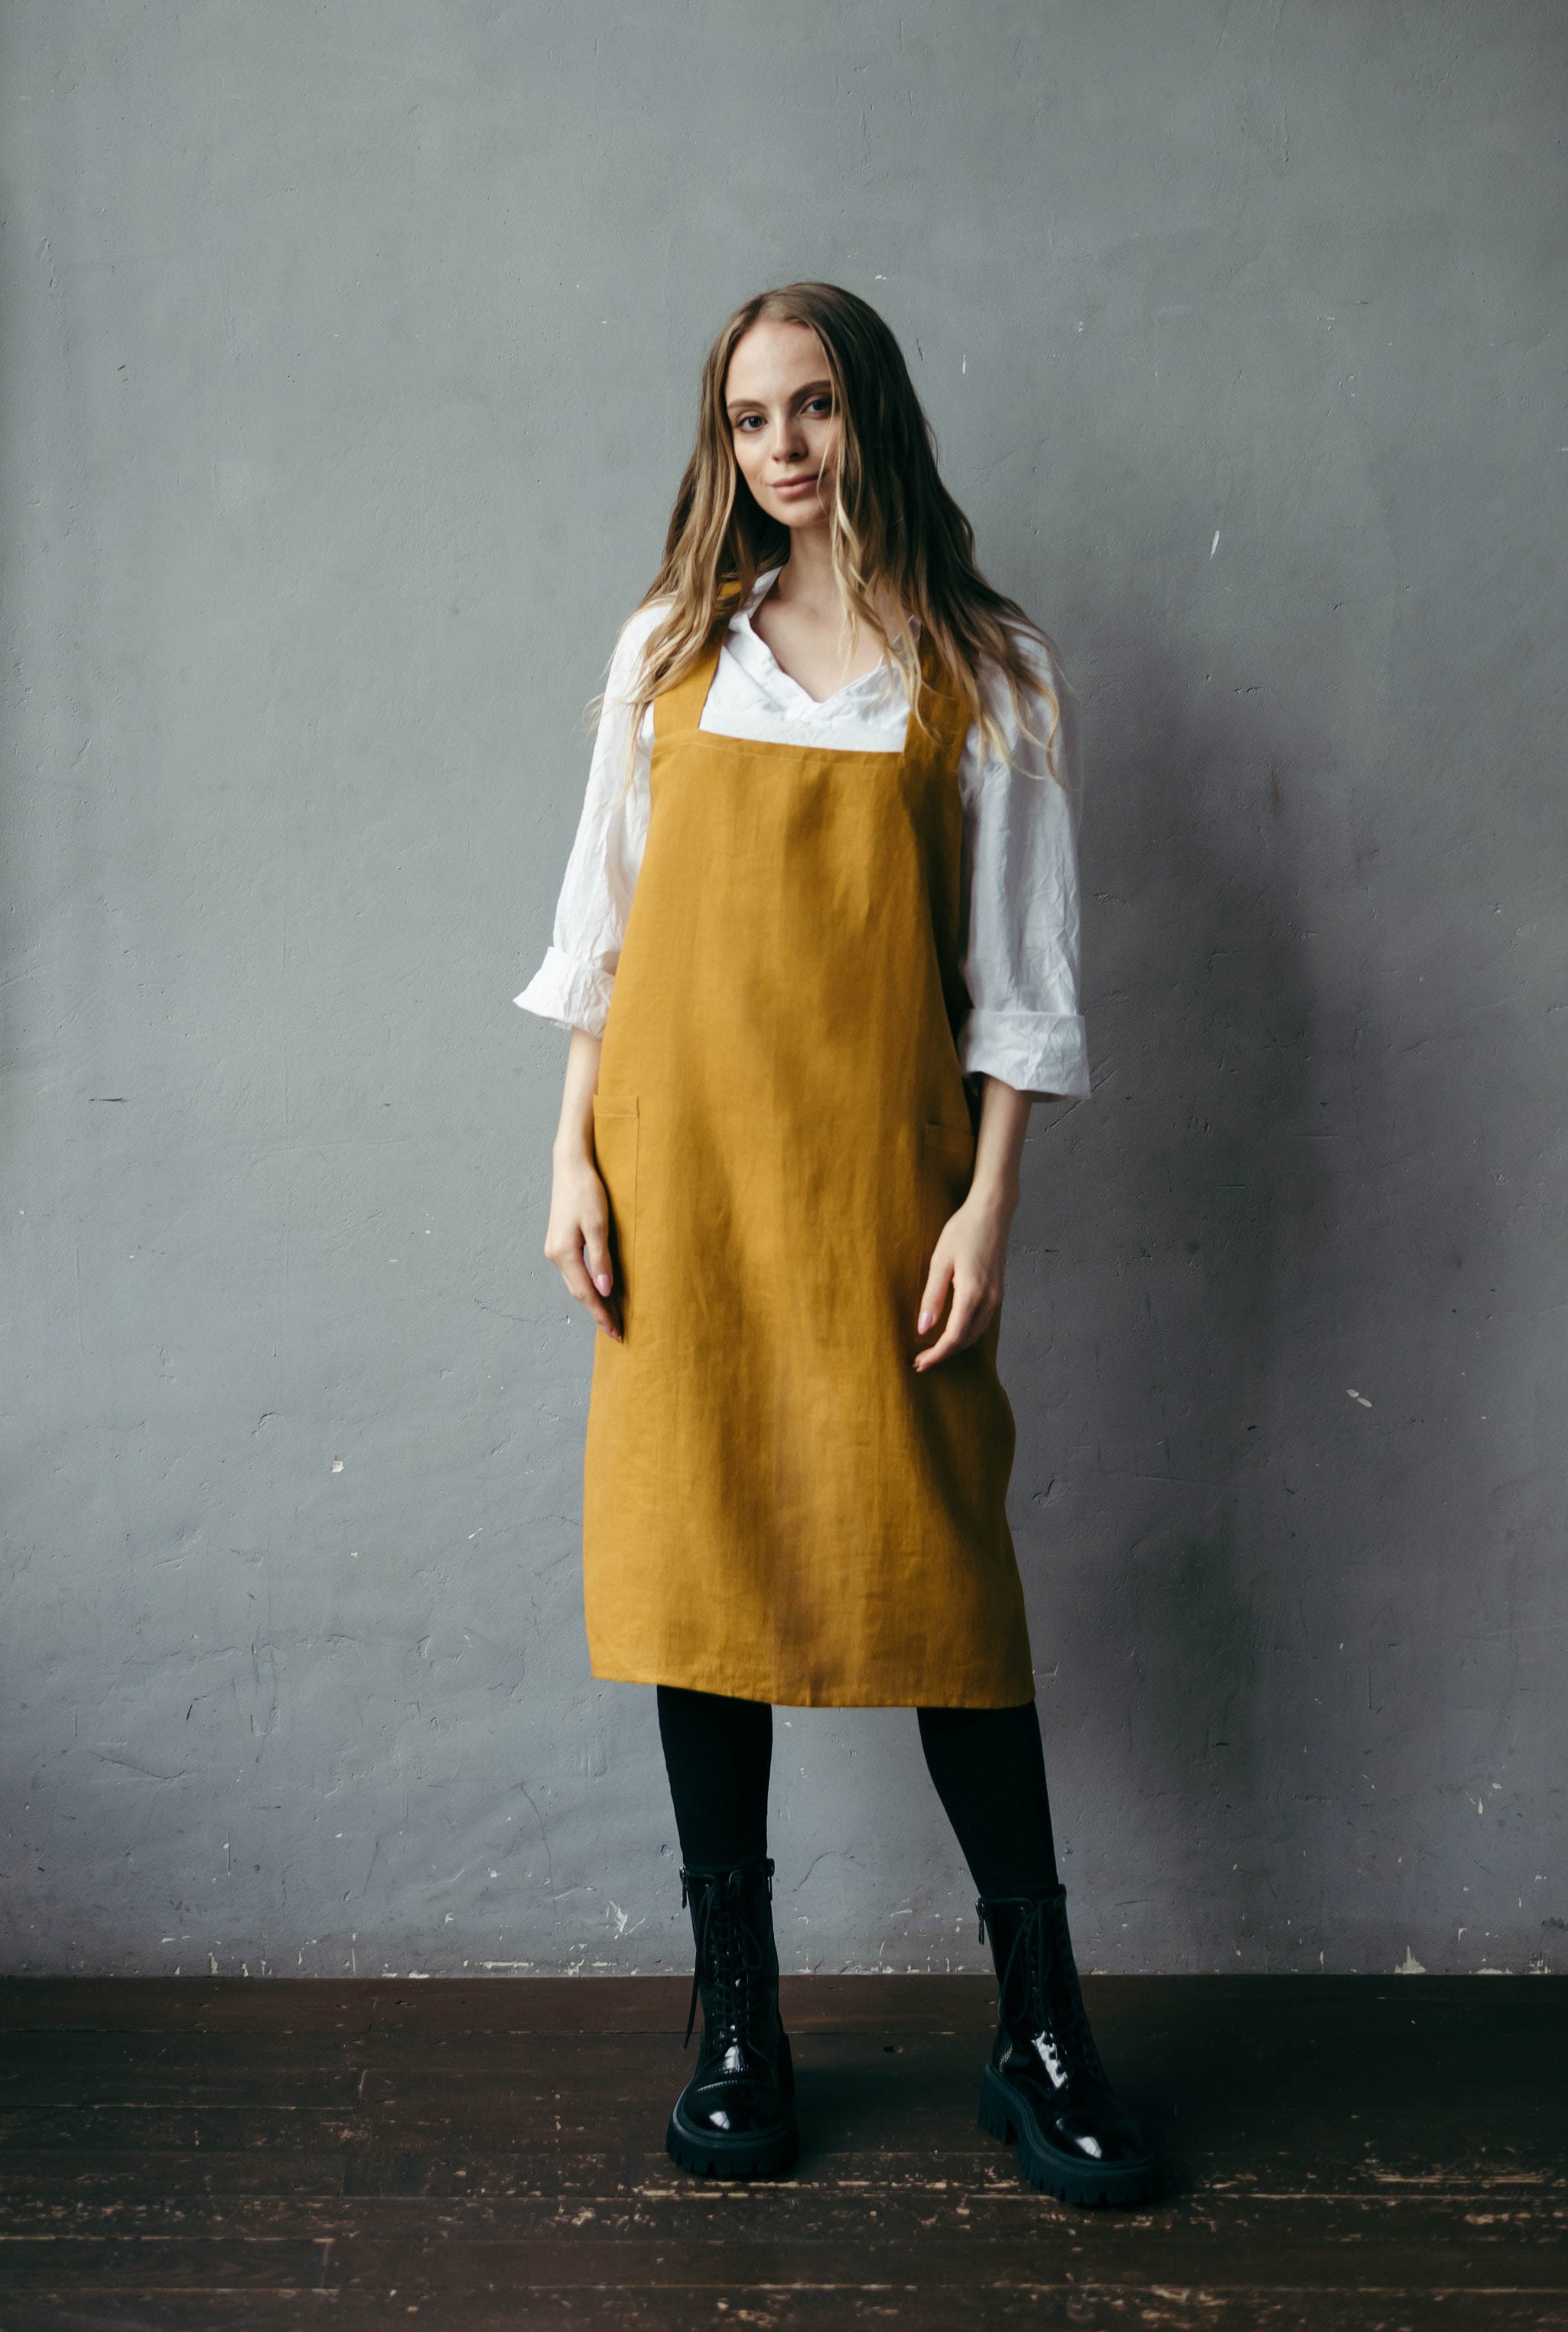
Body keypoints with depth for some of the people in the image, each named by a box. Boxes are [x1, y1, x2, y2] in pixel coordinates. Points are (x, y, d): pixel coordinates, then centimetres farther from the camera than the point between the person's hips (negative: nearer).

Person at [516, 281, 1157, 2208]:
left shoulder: (990, 673, 5)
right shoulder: (669, 648, 11)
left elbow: (1024, 976, 2)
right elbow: (601, 924, 11)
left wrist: (989, 1202, -6)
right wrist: (575, 1157, 3)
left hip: (882, 1166, -2)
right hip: (684, 1154, 2)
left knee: (935, 1565, -3)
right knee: (697, 1552, 4)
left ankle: (1042, 2033, 12)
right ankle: (736, 2018, 17)